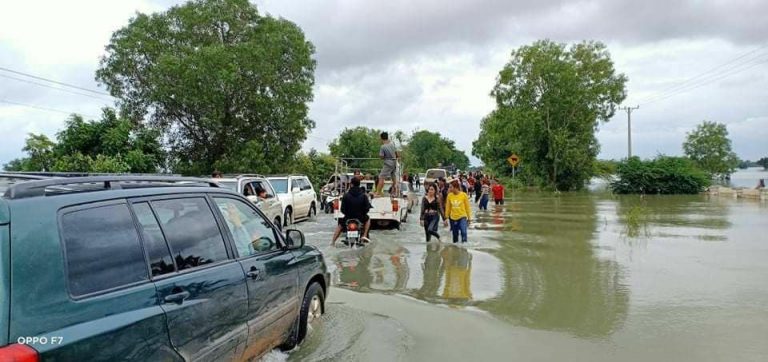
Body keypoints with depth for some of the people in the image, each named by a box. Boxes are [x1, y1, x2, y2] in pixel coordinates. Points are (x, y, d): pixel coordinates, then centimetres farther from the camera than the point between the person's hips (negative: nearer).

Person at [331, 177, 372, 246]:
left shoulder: (346, 195, -11)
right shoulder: (363, 195, -8)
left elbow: (343, 209, -8)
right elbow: (367, 208, -6)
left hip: (348, 218, 0)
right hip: (360, 219, 0)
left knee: (340, 225, 29)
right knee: (368, 219, 33)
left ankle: (333, 241, 23)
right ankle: (364, 235, 22)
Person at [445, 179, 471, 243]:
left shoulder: (463, 195, -9)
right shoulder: (449, 195, -4)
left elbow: (467, 207, -1)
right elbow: (447, 207, 5)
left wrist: (469, 218, 3)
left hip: (462, 217, -3)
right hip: (453, 218, 3)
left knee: (464, 232, -21)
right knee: (455, 235, 12)